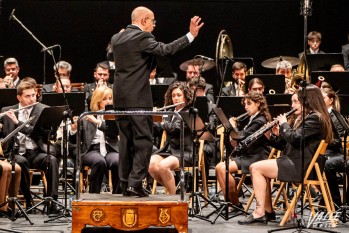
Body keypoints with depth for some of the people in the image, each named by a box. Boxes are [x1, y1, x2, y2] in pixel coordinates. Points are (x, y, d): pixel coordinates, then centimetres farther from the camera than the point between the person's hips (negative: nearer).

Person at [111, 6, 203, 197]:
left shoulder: (116, 38, 13)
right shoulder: (142, 37, -11)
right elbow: (165, 50, -21)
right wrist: (191, 35, -20)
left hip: (120, 98, 7)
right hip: (138, 97, -7)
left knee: (126, 141, 10)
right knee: (143, 140, -4)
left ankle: (125, 184, 10)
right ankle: (135, 182, -11)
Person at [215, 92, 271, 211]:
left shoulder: (259, 121, -12)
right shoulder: (252, 119, 18)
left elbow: (242, 137, -19)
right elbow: (242, 138, 19)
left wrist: (233, 127, -4)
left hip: (256, 157, -10)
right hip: (246, 155, 10)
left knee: (224, 169, -23)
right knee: (219, 167, -7)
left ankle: (236, 204, -14)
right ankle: (229, 201, -8)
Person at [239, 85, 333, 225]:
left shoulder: (314, 119, -11)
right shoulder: (301, 119, 21)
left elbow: (295, 138, -23)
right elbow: (285, 145, 23)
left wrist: (284, 124, -7)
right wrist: (271, 136, 7)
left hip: (300, 166, -11)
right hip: (293, 162, 11)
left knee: (256, 168, -14)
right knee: (256, 168, 8)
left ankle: (259, 213, -14)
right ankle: (268, 211, 6)